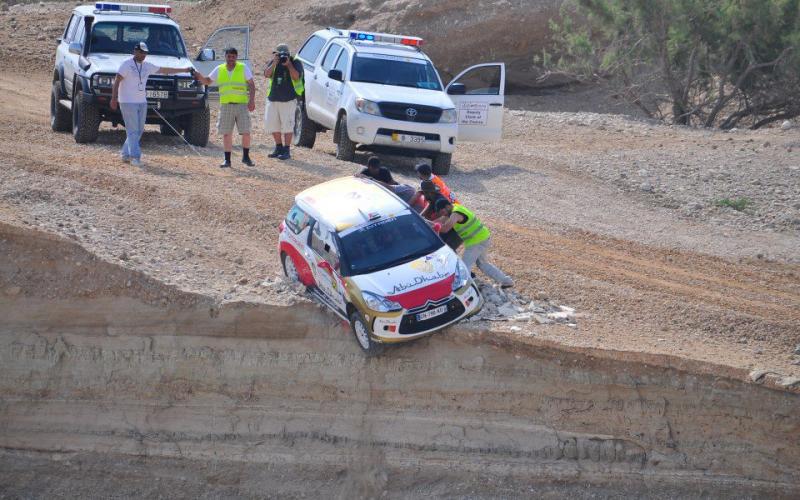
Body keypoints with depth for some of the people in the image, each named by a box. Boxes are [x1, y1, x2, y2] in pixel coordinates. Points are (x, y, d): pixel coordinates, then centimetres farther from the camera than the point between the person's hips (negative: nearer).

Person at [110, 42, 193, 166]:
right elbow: (117, 81, -10)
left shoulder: (147, 66, 13)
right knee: (133, 130, -10)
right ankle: (135, 156, -12)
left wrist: (184, 70, 21)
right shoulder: (126, 64, -6)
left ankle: (125, 154, 15)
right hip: (128, 102, -7)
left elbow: (165, 70, 20)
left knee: (139, 131, 6)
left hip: (142, 102, 7)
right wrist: (114, 98, -20)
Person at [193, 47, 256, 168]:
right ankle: (227, 160, 10)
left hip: (241, 105, -2)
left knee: (246, 132, -5)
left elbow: (251, 85, 1)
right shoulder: (219, 70, 8)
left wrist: (251, 100, -10)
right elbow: (207, 81, 14)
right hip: (225, 105, 2)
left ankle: (246, 157, 12)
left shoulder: (243, 68, 2)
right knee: (226, 134, 3)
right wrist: (200, 77, -8)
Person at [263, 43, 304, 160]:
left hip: (288, 100, -5)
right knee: (271, 123, 6)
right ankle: (279, 147, 21)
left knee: (287, 124, -6)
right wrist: (274, 63, -16)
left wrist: (288, 64, -21)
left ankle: (286, 151, 0)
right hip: (272, 99, 5)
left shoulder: (295, 62, -1)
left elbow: (296, 76, -17)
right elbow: (266, 74, -6)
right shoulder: (273, 62, 10)